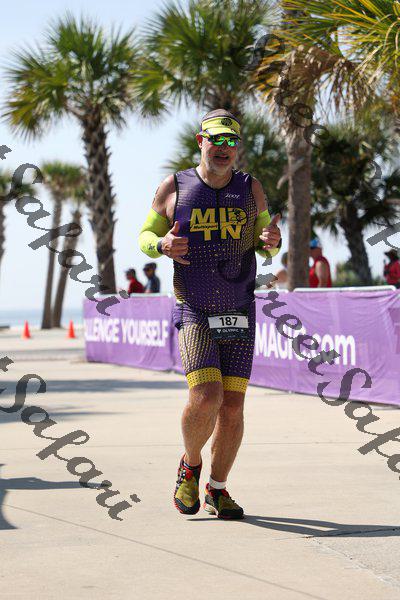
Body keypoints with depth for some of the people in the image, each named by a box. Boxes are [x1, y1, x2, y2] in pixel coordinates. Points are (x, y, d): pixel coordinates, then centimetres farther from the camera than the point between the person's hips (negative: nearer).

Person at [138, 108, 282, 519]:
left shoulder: (251, 189, 3)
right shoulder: (173, 188, -2)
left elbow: (264, 244, 15)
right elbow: (145, 236, 9)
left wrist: (272, 242, -11)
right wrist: (163, 245, -15)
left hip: (239, 315, 3)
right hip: (193, 314, -2)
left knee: (232, 407, 1)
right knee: (205, 398, -19)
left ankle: (217, 489, 20)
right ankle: (190, 466, 9)